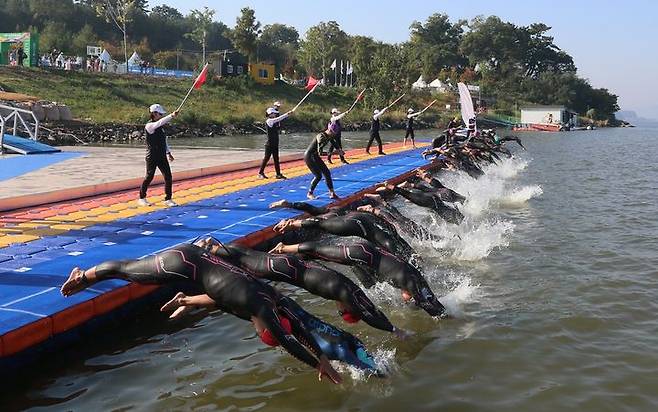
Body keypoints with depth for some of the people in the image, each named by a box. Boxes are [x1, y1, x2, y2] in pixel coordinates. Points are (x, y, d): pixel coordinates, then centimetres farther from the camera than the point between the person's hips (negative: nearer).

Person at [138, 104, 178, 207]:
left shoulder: (161, 127, 11)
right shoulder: (149, 126, -12)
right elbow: (160, 123, -32)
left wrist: (168, 153, 15)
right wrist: (172, 116, -39)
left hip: (162, 156, 7)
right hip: (152, 157, -7)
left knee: (168, 177, 0)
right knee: (149, 177, 3)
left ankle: (168, 199, 10)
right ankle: (142, 198, 20)